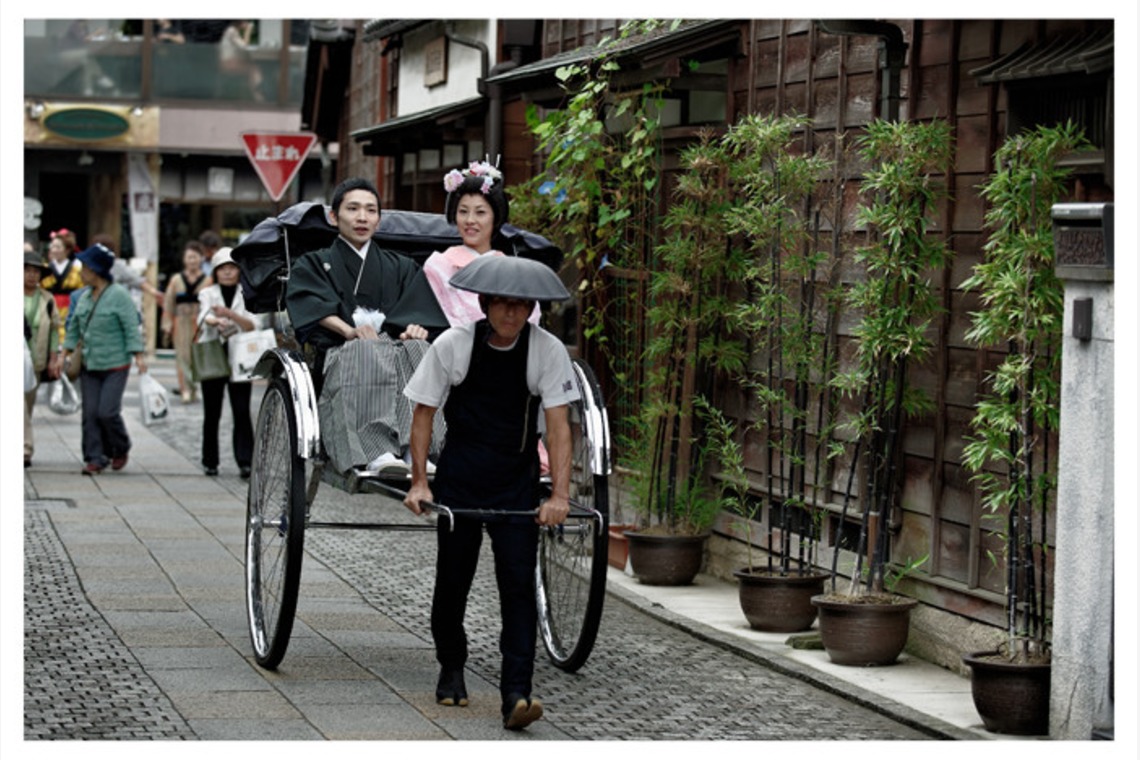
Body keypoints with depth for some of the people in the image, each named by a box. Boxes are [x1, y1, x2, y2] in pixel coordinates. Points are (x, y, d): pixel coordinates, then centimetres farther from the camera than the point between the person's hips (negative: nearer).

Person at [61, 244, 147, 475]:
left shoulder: (119, 295, -9)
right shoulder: (85, 296, 11)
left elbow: (131, 327, -11)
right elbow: (75, 327, 18)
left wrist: (138, 355, -18)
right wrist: (66, 352, 12)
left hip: (115, 367, -6)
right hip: (88, 365, 6)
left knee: (107, 412, -11)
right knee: (90, 413, 0)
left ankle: (120, 450, 14)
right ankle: (94, 458, 5)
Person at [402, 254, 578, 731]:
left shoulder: (548, 351, -9)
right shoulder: (453, 345, -10)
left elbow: (558, 424, -11)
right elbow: (423, 412, -2)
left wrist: (559, 496, -18)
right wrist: (419, 483, -7)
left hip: (517, 485, 0)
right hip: (458, 480, 0)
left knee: (518, 582, -10)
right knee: (453, 579, 8)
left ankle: (516, 695, -14)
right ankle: (451, 670, 32)